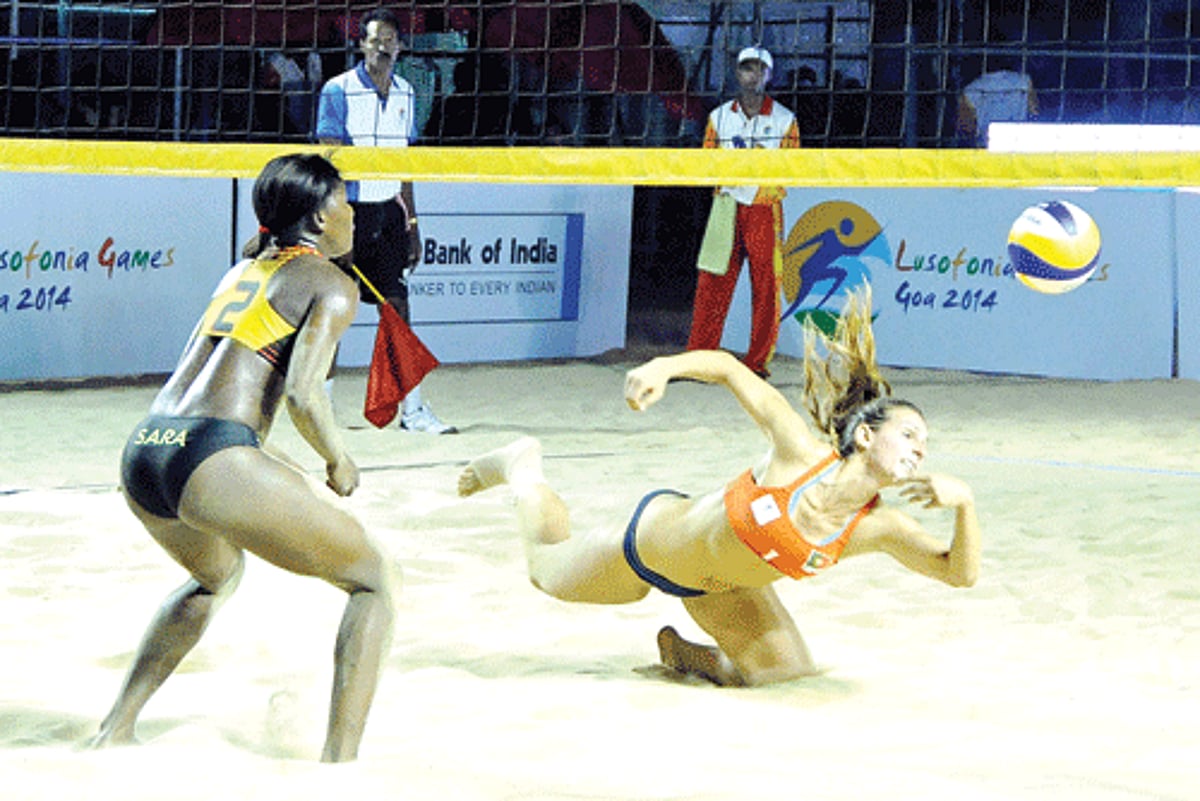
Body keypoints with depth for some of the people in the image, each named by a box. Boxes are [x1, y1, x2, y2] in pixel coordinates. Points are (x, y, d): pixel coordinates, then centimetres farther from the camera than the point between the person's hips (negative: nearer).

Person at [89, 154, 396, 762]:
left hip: (141, 454, 8)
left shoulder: (244, 270, 26)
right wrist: (339, 464, 7)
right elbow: (302, 392, -8)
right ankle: (338, 767, -7)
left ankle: (114, 732, 31)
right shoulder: (331, 284, 5)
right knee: (373, 580, 8)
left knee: (217, 576, 39)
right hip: (213, 460, -8)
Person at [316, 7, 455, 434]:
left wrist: (411, 222, 16)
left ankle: (412, 409, 2)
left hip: (388, 211, 5)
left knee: (397, 306, 1)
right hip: (349, 208, -5)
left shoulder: (405, 93, 12)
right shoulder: (338, 90, -5)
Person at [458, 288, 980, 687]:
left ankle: (683, 653, 21)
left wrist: (964, 503, -41)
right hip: (654, 537, -4)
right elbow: (728, 369, -26)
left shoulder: (879, 528, -22)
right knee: (548, 570, 20)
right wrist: (664, 367, -43)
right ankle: (524, 470, 49)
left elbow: (960, 573, -24)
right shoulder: (801, 452, -35)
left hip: (717, 586, 5)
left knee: (790, 671, -6)